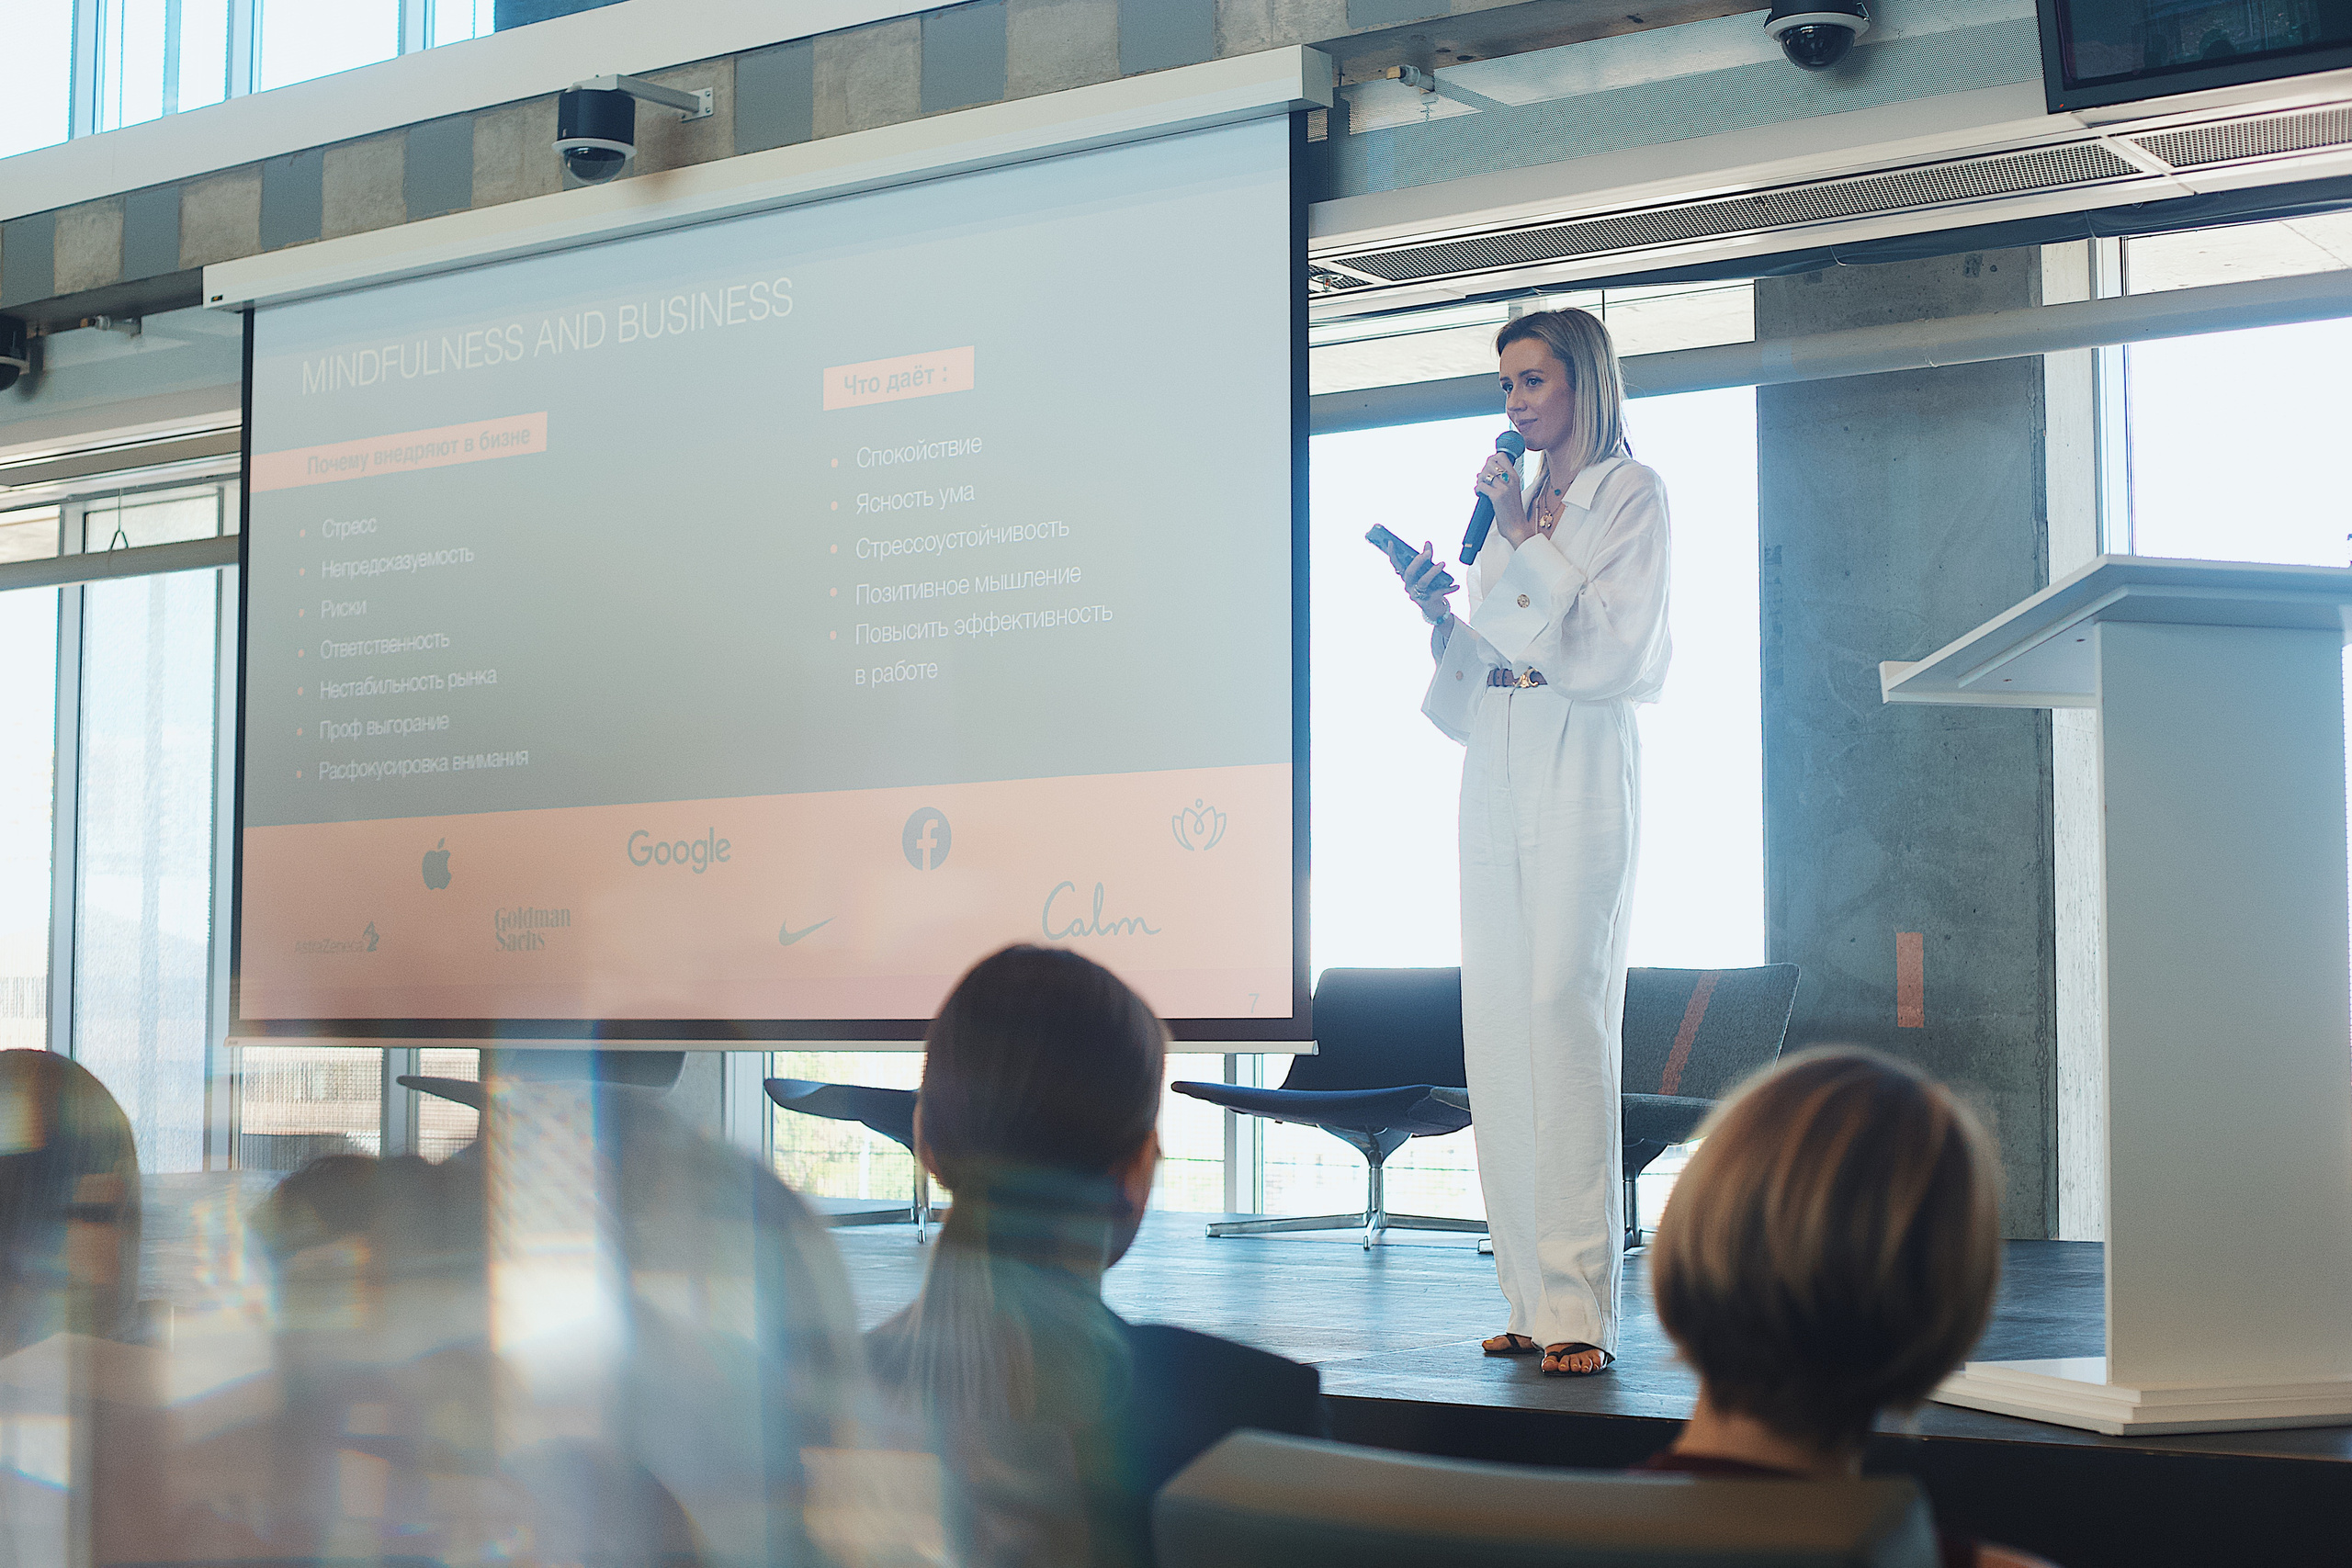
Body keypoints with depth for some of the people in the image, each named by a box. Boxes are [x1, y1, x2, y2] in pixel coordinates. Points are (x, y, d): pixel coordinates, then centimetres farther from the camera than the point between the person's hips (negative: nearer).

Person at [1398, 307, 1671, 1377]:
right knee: (1495, 1030, 1)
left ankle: (1578, 1306, -13)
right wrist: (1440, 613, 2)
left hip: (1580, 774, -7)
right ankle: (1532, 1299, 5)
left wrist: (1526, 542, -11)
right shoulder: (1516, 502, 20)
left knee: (1563, 1019, -14)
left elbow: (1611, 653, -9)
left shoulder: (1630, 495, 2)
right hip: (1495, 777, 7)